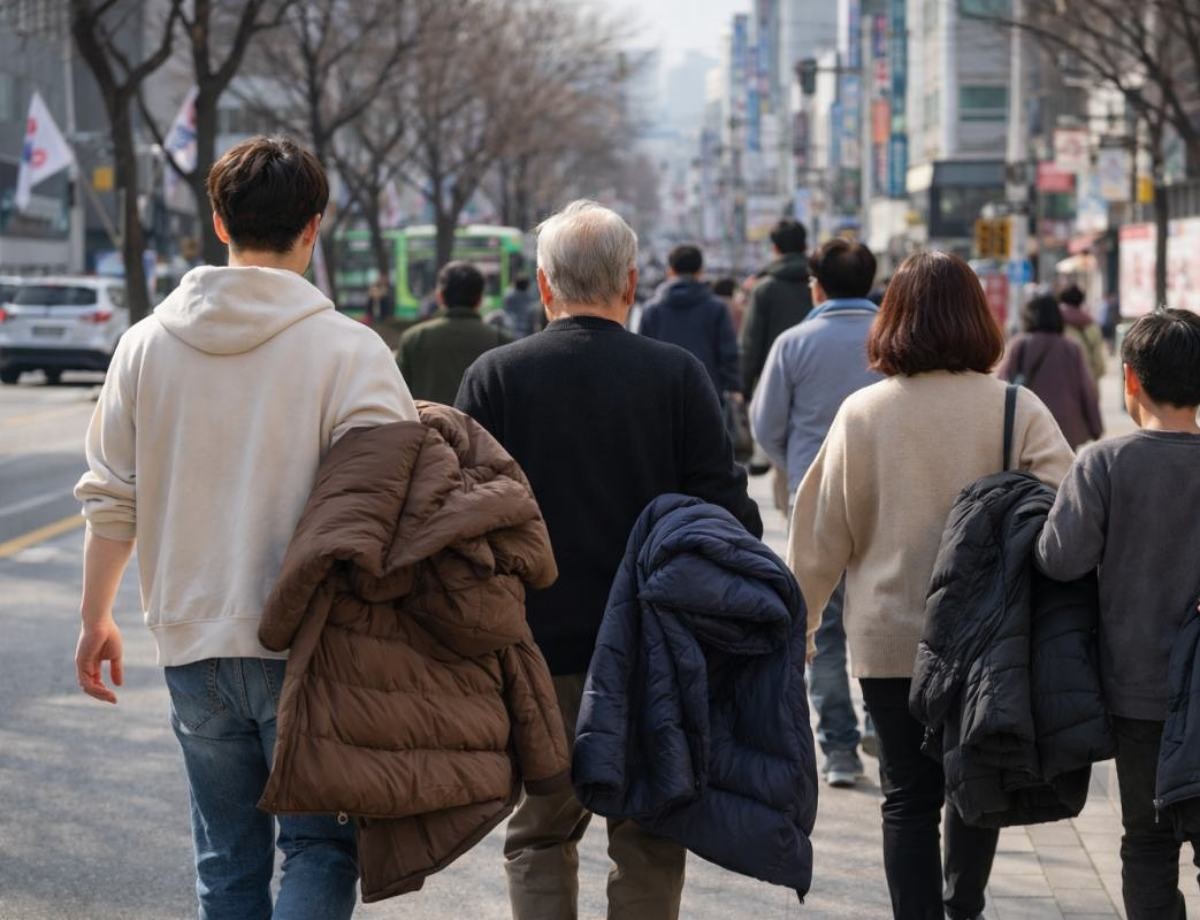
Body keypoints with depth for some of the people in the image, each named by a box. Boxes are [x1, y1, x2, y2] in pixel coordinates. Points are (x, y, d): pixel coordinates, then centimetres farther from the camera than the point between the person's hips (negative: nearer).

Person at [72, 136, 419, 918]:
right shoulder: (347, 348, -11)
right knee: (322, 846, 5)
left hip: (193, 647, 4)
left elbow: (112, 500, 7)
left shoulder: (148, 344, 3)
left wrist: (97, 617, 19)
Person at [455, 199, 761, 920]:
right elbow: (728, 510, -5)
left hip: (537, 651, 0)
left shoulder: (494, 376, -3)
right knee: (649, 845, 10)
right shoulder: (677, 374, -4)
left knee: (540, 837, 14)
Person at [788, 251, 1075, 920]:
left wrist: (798, 620, 11)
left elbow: (823, 536, 0)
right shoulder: (1016, 410, -10)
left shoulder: (862, 413, -6)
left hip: (890, 639, 0)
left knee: (909, 796, 8)